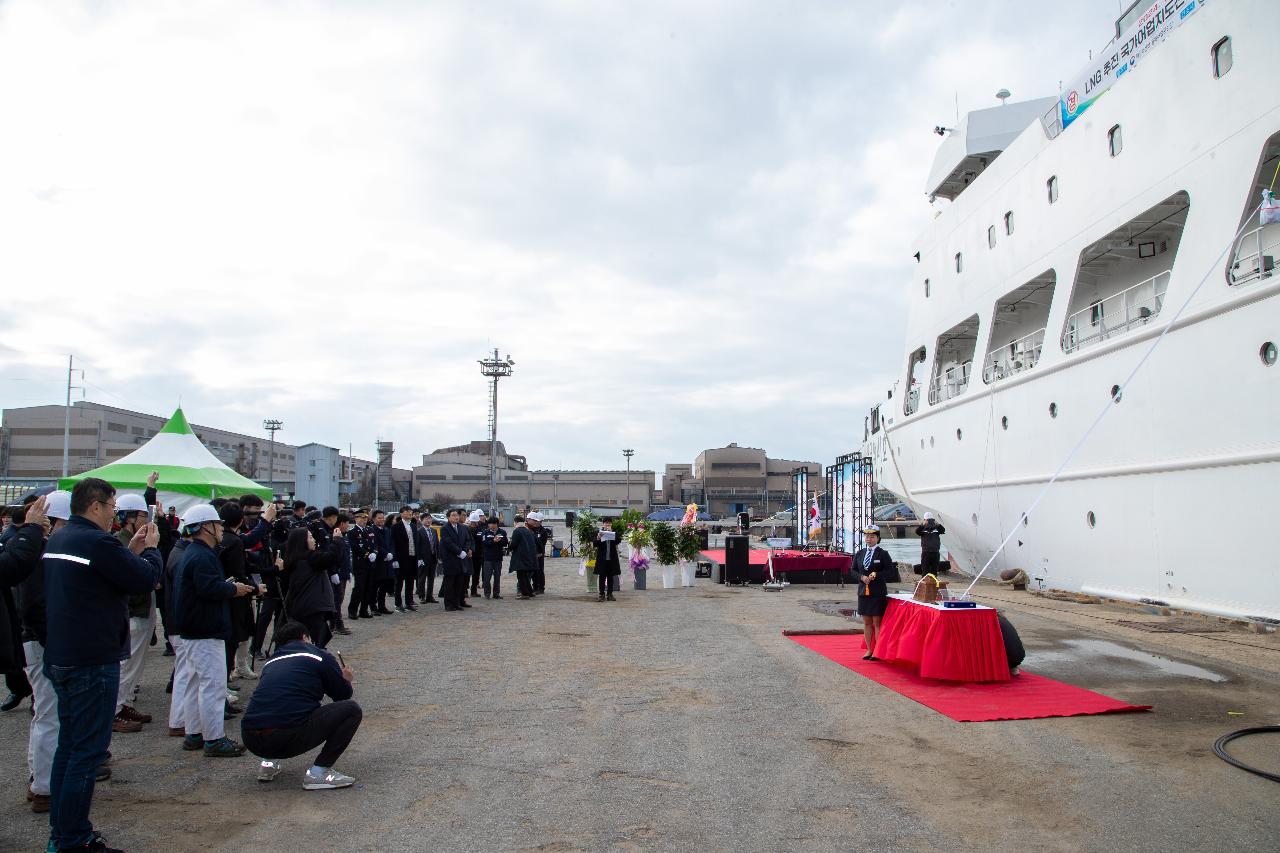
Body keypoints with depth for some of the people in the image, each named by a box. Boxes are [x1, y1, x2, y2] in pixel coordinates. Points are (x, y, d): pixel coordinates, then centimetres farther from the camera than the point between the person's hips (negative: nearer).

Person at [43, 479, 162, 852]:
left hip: (60, 658, 10)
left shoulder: (56, 540, 11)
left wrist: (131, 550, 12)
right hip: (93, 662, -10)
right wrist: (150, 549, 1)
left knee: (68, 745, 17)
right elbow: (146, 578, -15)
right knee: (88, 750, -2)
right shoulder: (97, 542, -20)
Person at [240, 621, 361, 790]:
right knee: (352, 709, 5)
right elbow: (343, 695, 14)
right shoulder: (319, 655, 8)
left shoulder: (271, 662, 24)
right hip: (290, 736, -7)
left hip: (250, 741, 7)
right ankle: (319, 772, 0)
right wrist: (345, 680, 38)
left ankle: (269, 762, 21)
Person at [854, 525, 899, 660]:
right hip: (863, 591, 5)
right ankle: (869, 650, 17)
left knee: (877, 622, -1)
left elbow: (890, 571, -6)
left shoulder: (883, 554, -4)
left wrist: (876, 575, -17)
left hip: (878, 592, -4)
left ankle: (878, 651, 5)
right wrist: (862, 577, -6)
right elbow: (854, 570, 12)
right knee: (866, 622, 9)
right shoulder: (860, 553, 9)